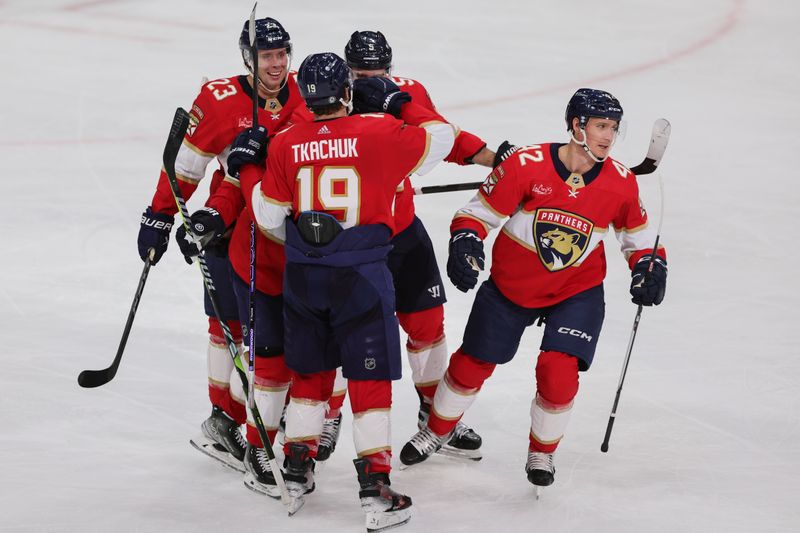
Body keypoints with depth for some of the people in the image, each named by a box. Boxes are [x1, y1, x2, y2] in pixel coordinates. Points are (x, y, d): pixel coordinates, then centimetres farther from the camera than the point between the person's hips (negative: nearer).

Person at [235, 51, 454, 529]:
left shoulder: (285, 145, -1)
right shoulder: (378, 133, -11)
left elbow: (269, 218, 6)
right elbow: (441, 136, 0)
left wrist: (250, 168, 21)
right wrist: (399, 104, 10)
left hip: (303, 274, 4)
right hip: (361, 274, -4)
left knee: (311, 370, 20)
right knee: (370, 378, 2)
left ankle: (297, 474, 23)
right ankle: (375, 489, 0)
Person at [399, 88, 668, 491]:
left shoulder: (621, 182, -12)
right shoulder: (527, 165, -23)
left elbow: (638, 234, 6)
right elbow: (479, 212, -14)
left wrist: (650, 268, -11)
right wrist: (465, 246, -30)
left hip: (576, 290, 1)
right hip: (511, 284, -1)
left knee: (559, 371, -15)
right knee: (473, 364, 11)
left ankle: (542, 452, 12)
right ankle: (437, 431, 39)